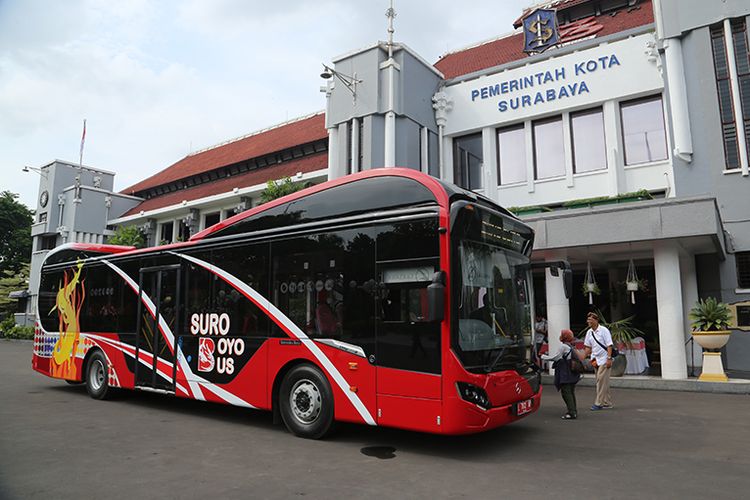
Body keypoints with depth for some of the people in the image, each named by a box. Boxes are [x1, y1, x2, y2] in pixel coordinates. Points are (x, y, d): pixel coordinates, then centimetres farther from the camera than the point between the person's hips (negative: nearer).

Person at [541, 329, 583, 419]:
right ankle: (574, 411, 22)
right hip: (573, 375, 9)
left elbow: (555, 358, -11)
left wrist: (543, 357, 0)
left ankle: (572, 413, -7)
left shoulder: (563, 346, -13)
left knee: (566, 392, -6)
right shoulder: (572, 347, 15)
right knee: (571, 392, 16)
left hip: (566, 375, -9)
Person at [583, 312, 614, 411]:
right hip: (595, 360, 7)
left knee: (601, 380, -9)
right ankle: (607, 403, 22)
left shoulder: (603, 330, -12)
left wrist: (609, 359, -18)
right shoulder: (589, 332, 7)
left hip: (604, 360, -7)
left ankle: (598, 403, -5)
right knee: (600, 381, 11)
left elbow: (609, 345, -13)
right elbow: (588, 347, 14)